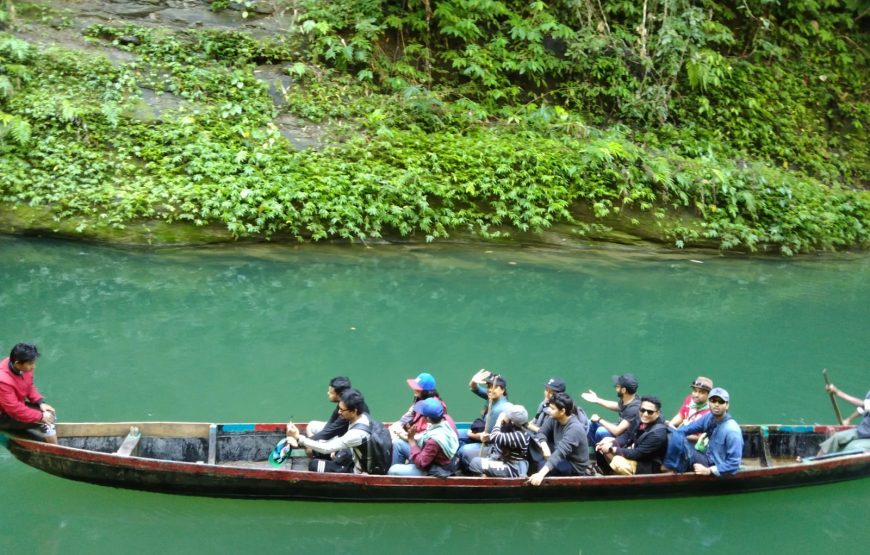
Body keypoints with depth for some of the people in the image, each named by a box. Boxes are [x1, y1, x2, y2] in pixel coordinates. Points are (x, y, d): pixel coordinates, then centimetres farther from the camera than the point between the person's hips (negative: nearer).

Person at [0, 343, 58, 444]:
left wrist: (40, 402, -6)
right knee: (46, 424, -16)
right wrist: (40, 416, -23)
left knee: (51, 414, 2)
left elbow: (29, 386, 7)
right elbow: (15, 410, -31)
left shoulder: (22, 367, -14)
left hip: (19, 403, 9)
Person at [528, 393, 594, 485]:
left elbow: (560, 452, -41)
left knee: (540, 466, -32)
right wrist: (545, 447, -28)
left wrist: (541, 473, -52)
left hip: (575, 467, -8)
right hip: (562, 461, 8)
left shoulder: (574, 428, -31)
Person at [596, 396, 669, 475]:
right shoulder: (644, 422, -2)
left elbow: (637, 454, -26)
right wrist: (611, 441, -5)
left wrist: (612, 449, -19)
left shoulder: (658, 433, -27)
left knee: (617, 462, -33)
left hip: (648, 468, -9)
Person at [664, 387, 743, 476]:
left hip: (718, 471, -8)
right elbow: (680, 431, 10)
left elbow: (734, 463, -21)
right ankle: (670, 467, -7)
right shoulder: (709, 418, 3)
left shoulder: (732, 430, -20)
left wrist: (709, 470, -23)